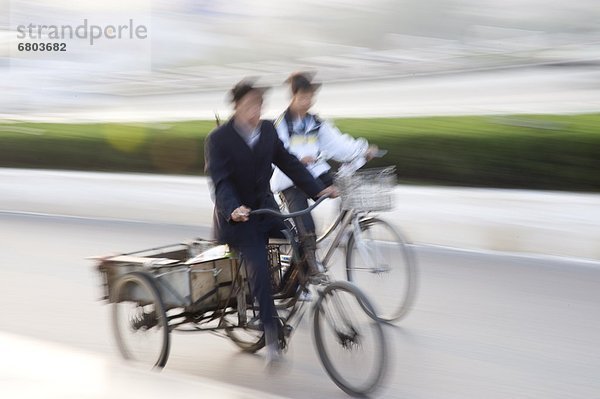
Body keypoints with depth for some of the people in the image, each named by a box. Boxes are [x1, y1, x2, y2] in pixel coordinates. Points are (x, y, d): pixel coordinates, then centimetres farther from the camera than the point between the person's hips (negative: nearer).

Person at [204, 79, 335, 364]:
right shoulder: (218, 139, -14)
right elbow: (219, 181, -22)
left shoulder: (268, 131, 2)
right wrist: (233, 209, -40)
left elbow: (288, 163, 4)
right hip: (237, 216, -5)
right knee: (259, 270, -19)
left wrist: (318, 189, -6)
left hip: (265, 207, 5)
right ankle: (271, 335, -12)